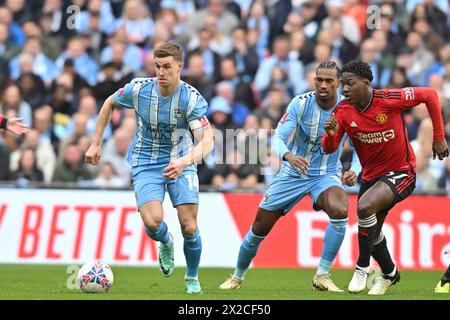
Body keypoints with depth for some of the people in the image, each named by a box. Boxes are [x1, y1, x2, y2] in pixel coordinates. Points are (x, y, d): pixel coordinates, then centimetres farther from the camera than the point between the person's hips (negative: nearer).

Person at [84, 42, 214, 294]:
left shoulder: (192, 98, -18)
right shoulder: (138, 89, -12)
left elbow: (207, 141, -25)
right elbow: (109, 104, 9)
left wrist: (184, 161, -44)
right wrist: (96, 144, 8)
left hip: (182, 163, 0)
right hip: (146, 164, 0)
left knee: (189, 228, -9)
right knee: (153, 222, -23)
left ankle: (192, 278, 20)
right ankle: (166, 244, 16)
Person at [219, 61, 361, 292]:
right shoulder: (300, 103, -16)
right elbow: (278, 138, -20)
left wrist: (354, 170, -27)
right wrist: (289, 156, -43)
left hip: (327, 175, 0)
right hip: (293, 173, 1)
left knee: (340, 211, -34)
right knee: (259, 229, 4)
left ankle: (322, 276, -21)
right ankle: (237, 277, 32)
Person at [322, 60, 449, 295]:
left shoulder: (389, 99, -23)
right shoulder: (342, 111, -10)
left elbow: (430, 95, -11)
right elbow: (329, 148, -9)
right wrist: (331, 134, -33)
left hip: (401, 172, -6)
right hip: (371, 176, 6)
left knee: (365, 207, -30)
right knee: (372, 233, 15)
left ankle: (362, 267, -13)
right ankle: (390, 273, 45)